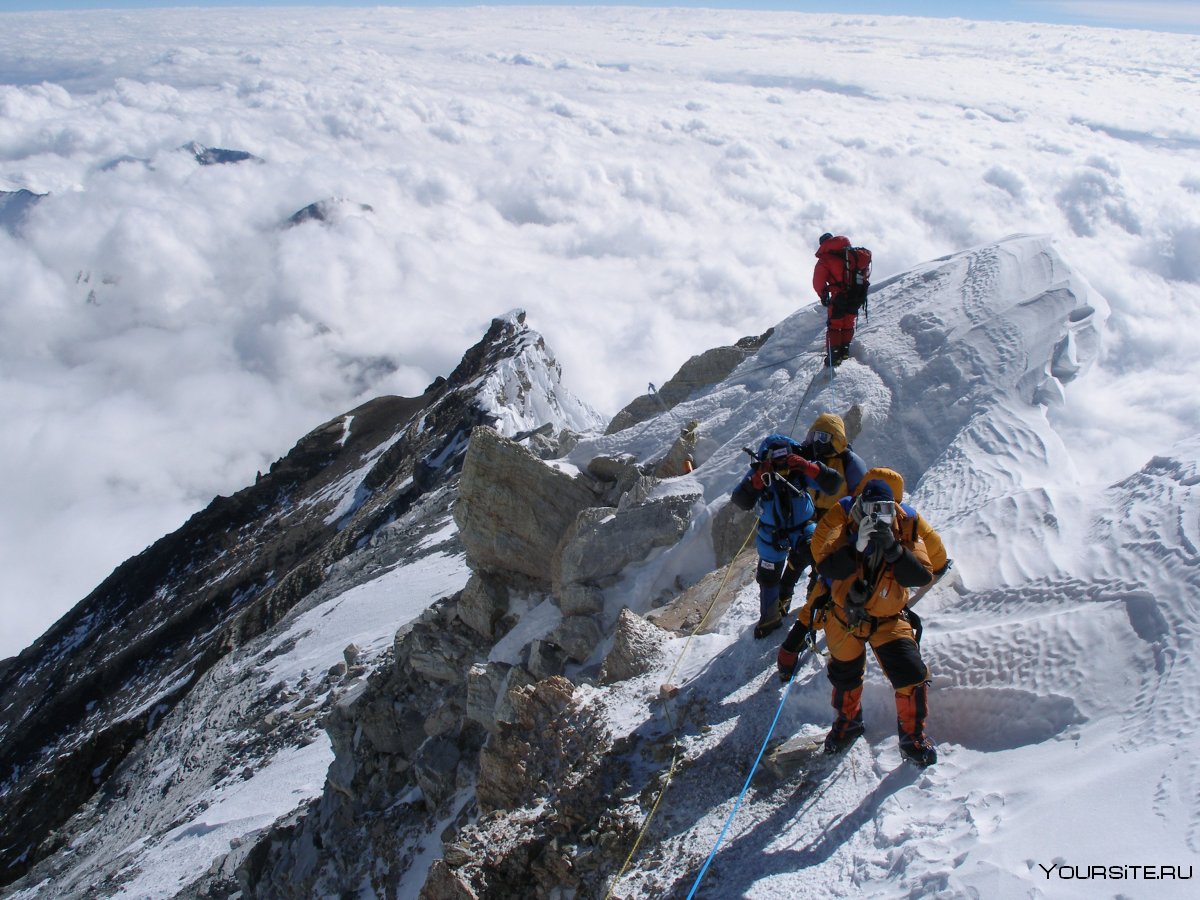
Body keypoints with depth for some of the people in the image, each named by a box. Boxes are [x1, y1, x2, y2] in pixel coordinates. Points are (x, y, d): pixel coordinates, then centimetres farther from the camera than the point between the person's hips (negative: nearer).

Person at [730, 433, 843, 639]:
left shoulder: (801, 469, -22)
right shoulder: (759, 473, -21)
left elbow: (832, 484, -29)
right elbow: (740, 501, -31)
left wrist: (808, 467, -43)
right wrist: (757, 480, -45)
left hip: (802, 528, 0)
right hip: (772, 534, 0)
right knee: (768, 577, 11)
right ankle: (769, 618, 36)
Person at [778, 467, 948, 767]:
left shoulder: (908, 524, -16)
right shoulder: (840, 518, -20)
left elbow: (922, 576, -25)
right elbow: (826, 566, -31)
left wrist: (893, 548, -38)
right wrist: (856, 544, -44)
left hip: (888, 619, 0)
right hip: (844, 616, 0)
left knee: (912, 675, -11)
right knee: (845, 677, 19)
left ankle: (913, 737, 15)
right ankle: (847, 722, 50)